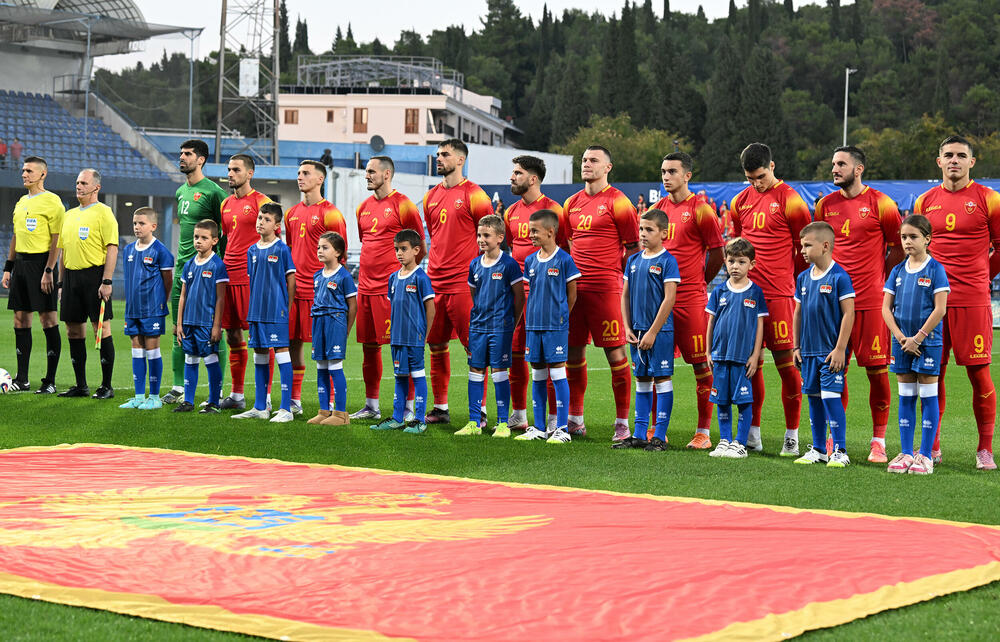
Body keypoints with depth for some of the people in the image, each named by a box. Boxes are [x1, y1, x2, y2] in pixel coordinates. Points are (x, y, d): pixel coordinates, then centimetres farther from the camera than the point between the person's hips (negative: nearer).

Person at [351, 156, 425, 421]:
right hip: (366, 287, 7)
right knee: (369, 346, 11)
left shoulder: (402, 205, -7)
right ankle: (371, 406, 19)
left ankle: (408, 407, 0)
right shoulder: (364, 207, 14)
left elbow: (421, 249, -3)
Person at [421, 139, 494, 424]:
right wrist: (437, 265, 17)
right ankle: (440, 408, 17)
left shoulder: (474, 195, -5)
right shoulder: (431, 196, 14)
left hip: (463, 283, -7)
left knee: (474, 347, -4)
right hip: (435, 281, 7)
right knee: (436, 345, 9)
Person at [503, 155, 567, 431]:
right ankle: (518, 415, 18)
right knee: (514, 352, 9)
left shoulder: (552, 210, -8)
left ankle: (555, 417, 0)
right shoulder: (512, 212, 13)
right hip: (515, 290, 7)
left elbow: (566, 251, -7)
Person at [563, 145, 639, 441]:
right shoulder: (572, 203, 14)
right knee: (574, 352, 9)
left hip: (605, 288, -6)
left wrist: (617, 275, -4)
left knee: (615, 353, -5)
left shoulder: (617, 202, -4)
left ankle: (622, 423, 1)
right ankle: (575, 419, 19)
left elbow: (634, 248, -2)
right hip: (574, 285, 6)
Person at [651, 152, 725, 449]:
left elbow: (718, 252, -3)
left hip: (691, 298, -6)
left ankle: (703, 432, 3)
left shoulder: (700, 209, -6)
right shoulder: (658, 208, 12)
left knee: (701, 364, -1)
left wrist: (700, 281, 4)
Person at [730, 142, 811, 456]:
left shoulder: (789, 200, -5)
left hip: (778, 295, -5)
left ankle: (792, 435, 3)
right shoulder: (741, 201, 12)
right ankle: (753, 432, 16)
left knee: (785, 363, -5)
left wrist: (786, 278, 6)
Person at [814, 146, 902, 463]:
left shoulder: (880, 203, -3)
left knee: (876, 368, -1)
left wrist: (880, 279, 2)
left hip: (871, 301, -4)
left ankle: (879, 441, 6)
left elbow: (899, 249, 4)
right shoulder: (826, 205, 9)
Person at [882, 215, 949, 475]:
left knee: (928, 397, 0)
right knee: (905, 397, 8)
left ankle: (925, 456, 3)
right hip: (902, 342, 5)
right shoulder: (898, 271, 7)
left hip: (928, 342, -5)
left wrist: (918, 338, -13)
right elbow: (886, 308, 6)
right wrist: (900, 336, -7)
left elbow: (940, 309, -11)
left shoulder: (935, 269, -6)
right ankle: (906, 453, 13)